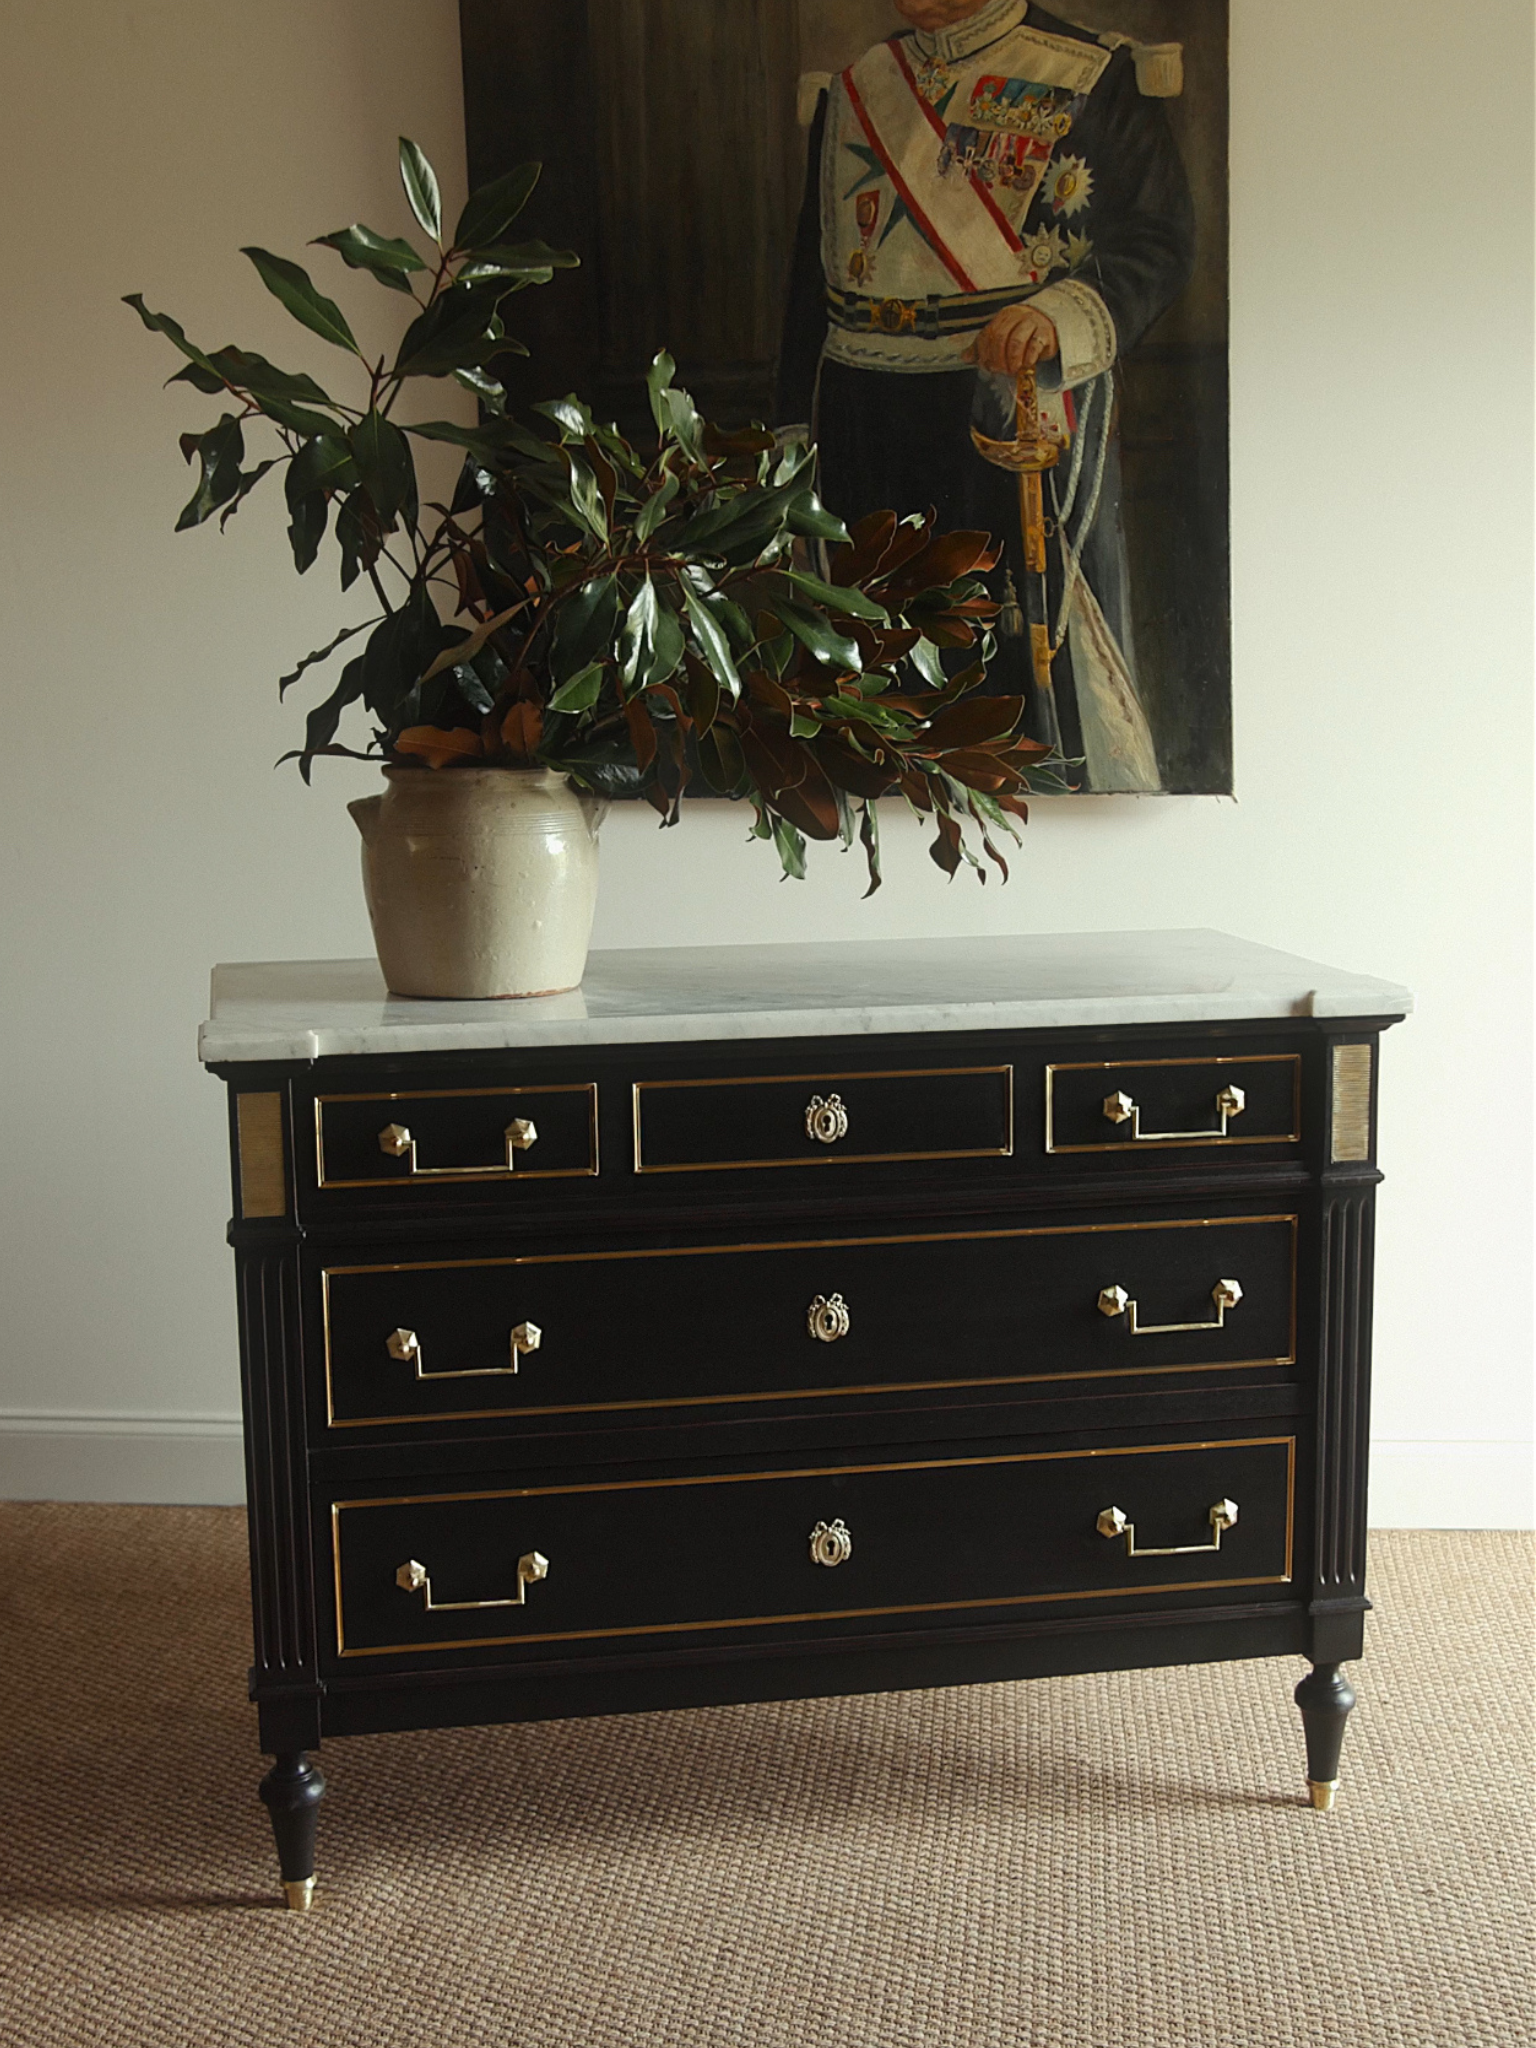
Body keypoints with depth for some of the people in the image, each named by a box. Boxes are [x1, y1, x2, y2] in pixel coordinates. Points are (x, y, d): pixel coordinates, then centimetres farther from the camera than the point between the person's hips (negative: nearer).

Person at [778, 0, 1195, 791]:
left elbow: (1159, 238, -6)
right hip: (869, 424, 5)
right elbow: (811, 279, 19)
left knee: (1041, 638, -7)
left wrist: (1059, 317, -25)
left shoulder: (1091, 79, 1)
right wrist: (798, 442, 16)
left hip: (1020, 412, -4)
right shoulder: (854, 93, 17)